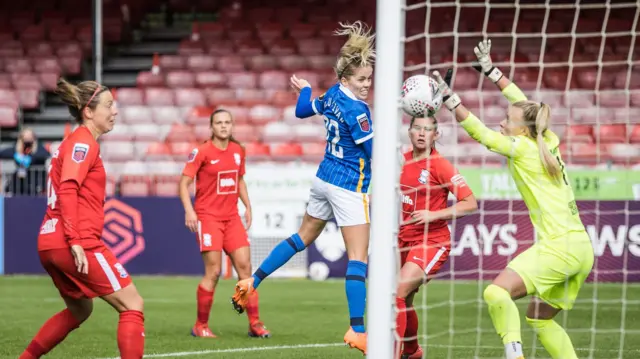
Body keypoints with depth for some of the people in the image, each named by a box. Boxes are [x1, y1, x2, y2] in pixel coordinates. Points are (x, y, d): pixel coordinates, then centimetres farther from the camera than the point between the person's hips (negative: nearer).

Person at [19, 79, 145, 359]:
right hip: (78, 244, -10)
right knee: (132, 305, -6)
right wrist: (75, 241, -25)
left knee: (80, 309, 27)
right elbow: (68, 189, -20)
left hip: (50, 242, 10)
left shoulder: (74, 142, 20)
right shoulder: (84, 142, -9)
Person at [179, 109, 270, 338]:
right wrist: (189, 210, -21)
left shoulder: (238, 150, 9)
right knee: (213, 271, -10)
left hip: (232, 217, 5)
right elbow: (184, 182, -9)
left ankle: (255, 323, 3)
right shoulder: (202, 152, -8)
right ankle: (200, 326, 3)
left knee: (245, 266, -2)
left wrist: (247, 206, 13)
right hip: (208, 216, -5)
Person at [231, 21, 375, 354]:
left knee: (303, 237, 26)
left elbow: (303, 110, 22)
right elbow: (375, 152, -20)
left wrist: (304, 89, 40)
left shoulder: (333, 95, 3)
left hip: (324, 178, 9)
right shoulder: (357, 110, -22)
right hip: (347, 187, -9)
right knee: (358, 258, -7)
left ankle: (252, 282, 27)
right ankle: (357, 330, -9)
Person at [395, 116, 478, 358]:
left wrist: (434, 215, -23)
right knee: (403, 301, 14)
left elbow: (470, 203, -16)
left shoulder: (440, 165, -13)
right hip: (404, 239, 6)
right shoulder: (403, 161, 4)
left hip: (432, 241, -6)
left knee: (397, 294, -22)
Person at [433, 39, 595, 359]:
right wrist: (489, 70, 30)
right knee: (539, 318, 19)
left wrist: (450, 99, -3)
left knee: (497, 292, -21)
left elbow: (481, 133, -4)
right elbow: (523, 104, 26)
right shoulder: (549, 142, 13)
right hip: (583, 248, 9)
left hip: (558, 246, -9)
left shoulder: (522, 148, -7)